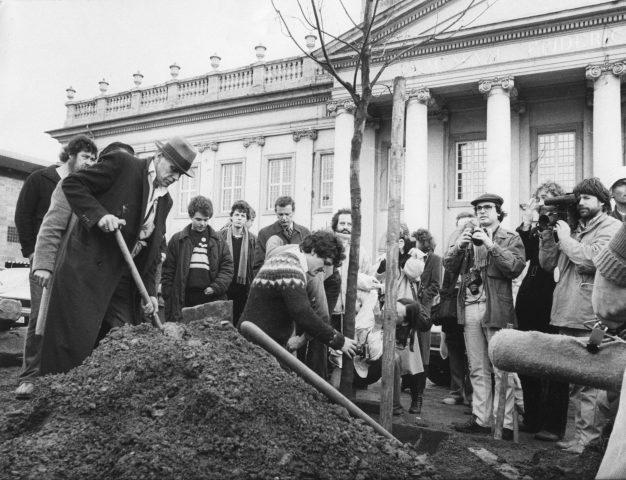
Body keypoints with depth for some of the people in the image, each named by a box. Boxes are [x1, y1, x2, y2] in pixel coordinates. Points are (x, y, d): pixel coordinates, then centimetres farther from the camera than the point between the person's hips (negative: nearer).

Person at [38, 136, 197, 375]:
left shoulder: (165, 200, 12)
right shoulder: (121, 164, -6)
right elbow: (72, 184, -7)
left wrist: (149, 291, 6)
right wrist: (99, 214, -22)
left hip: (124, 279, 7)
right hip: (86, 269, -6)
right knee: (76, 340, -6)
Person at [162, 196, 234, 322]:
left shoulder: (218, 241, 11)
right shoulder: (177, 240, 7)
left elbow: (227, 268, 8)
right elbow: (168, 272, 6)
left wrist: (216, 287, -8)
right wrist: (169, 300, -1)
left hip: (212, 300, 1)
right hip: (184, 301, -1)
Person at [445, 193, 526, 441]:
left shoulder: (510, 238, 6)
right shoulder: (469, 236, 18)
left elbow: (515, 267, -10)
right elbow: (449, 265, 10)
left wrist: (491, 245, -16)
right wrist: (459, 245, -7)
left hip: (496, 308, -4)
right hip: (470, 308, 5)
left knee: (502, 370, -4)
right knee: (478, 370, 10)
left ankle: (505, 424, 2)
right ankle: (480, 420, 18)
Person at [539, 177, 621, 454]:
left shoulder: (611, 227, -2)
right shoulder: (574, 228, 17)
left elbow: (590, 260, -18)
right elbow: (547, 263, 13)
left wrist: (565, 237, -6)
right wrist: (549, 231, 3)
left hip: (591, 317, -7)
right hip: (566, 313, 7)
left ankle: (587, 434, 6)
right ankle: (584, 432, 22)